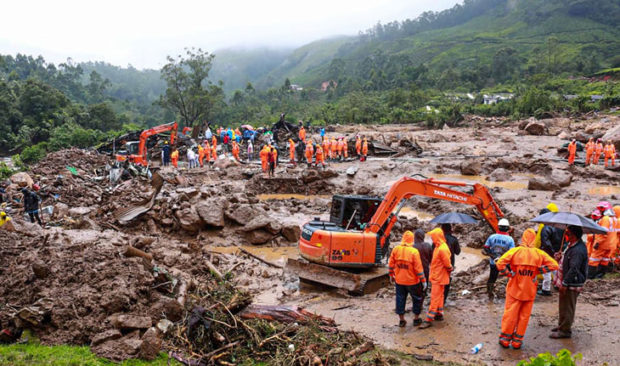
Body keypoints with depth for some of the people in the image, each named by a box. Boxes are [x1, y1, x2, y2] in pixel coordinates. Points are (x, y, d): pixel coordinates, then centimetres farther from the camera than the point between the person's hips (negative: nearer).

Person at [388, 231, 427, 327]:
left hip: (399, 280, 3)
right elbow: (418, 268, -16)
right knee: (417, 299, 17)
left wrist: (391, 275, 16)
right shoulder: (414, 252, -18)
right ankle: (416, 319, 25)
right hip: (412, 281, -3)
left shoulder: (396, 249, -6)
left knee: (400, 299, 13)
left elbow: (391, 264, 2)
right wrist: (423, 280, -7)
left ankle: (401, 320, 21)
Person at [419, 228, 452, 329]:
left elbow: (447, 264, -21)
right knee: (439, 296, 19)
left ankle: (429, 319, -4)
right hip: (436, 277, 10)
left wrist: (450, 269, -4)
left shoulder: (442, 249, -25)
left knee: (434, 298, -6)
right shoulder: (438, 247, 7)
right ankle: (439, 314, 31)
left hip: (439, 278, -10)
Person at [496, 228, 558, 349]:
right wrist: (538, 271, -2)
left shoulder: (515, 251, -11)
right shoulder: (539, 253, -5)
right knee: (524, 316, 13)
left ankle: (505, 339, 19)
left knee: (510, 314, 10)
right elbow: (554, 265, -5)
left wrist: (510, 274, -10)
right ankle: (517, 341, 20)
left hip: (514, 289, -1)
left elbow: (500, 264, -22)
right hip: (530, 291, 1)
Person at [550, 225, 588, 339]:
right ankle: (562, 325, 35)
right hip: (566, 281, 10)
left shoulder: (578, 250, -26)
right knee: (563, 305, 22)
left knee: (567, 307, 1)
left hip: (572, 284, -10)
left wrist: (565, 283, -25)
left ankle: (565, 330, 11)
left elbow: (573, 269, -28)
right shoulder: (571, 245, 8)